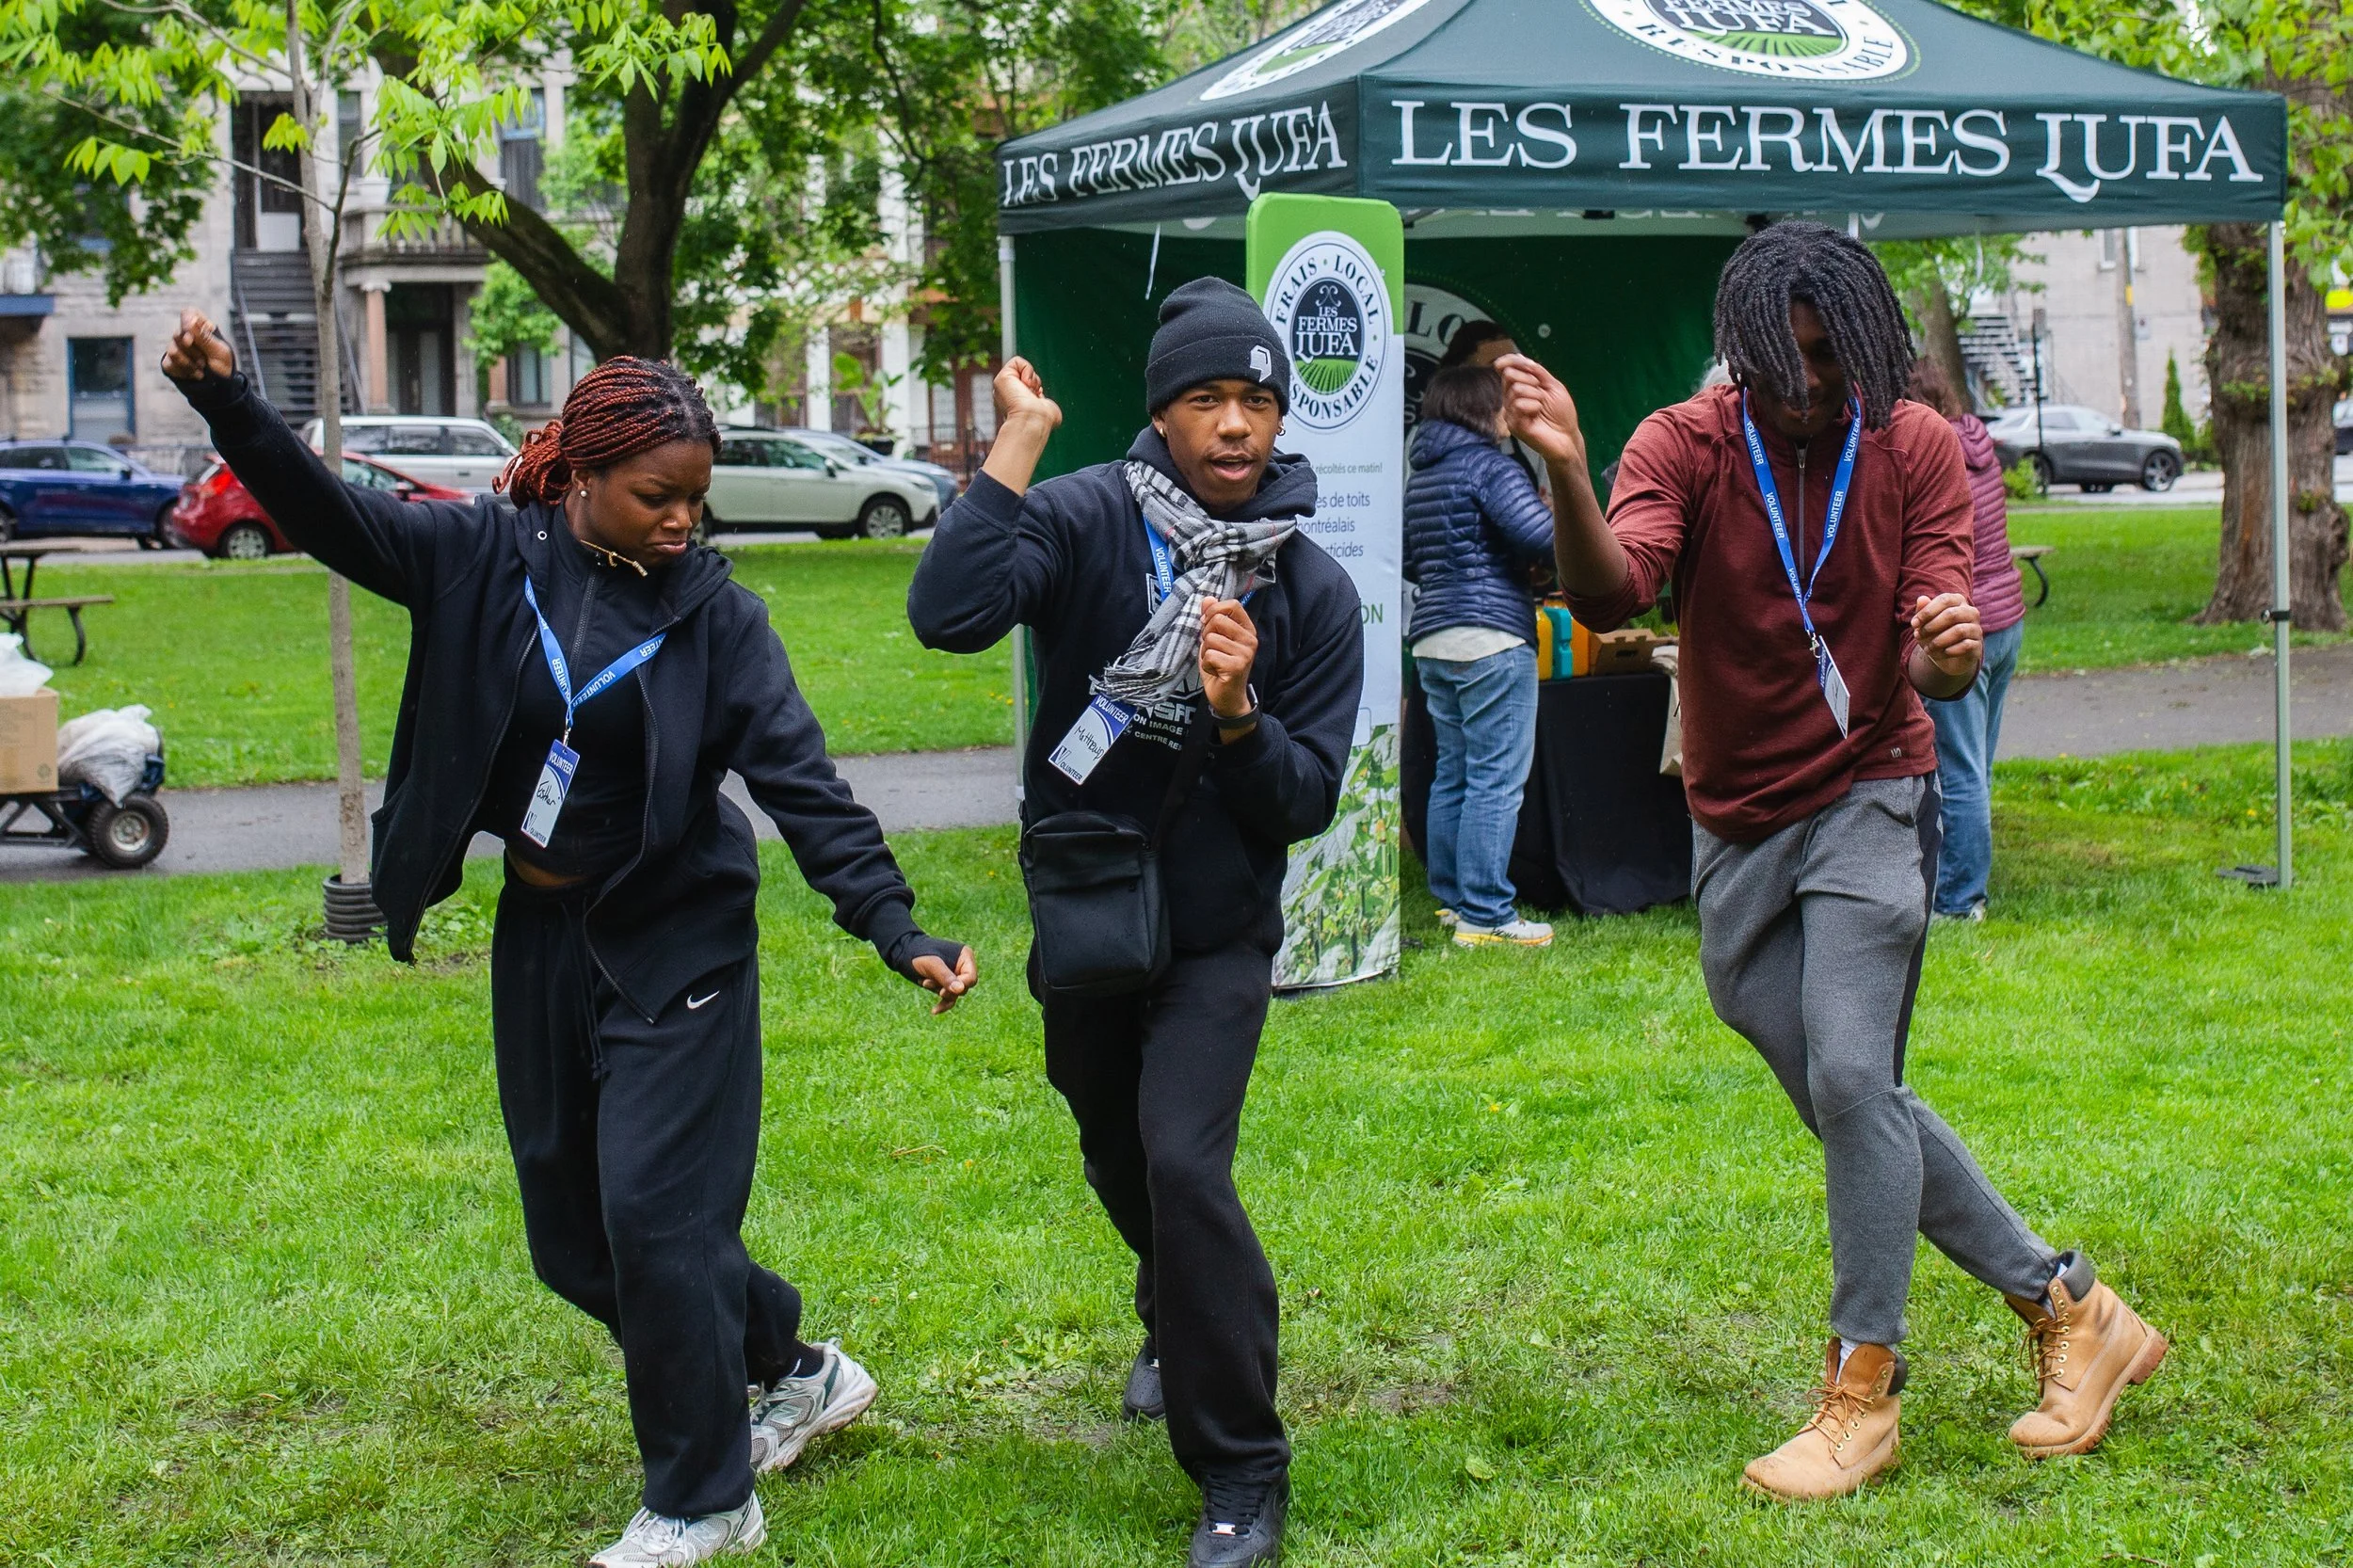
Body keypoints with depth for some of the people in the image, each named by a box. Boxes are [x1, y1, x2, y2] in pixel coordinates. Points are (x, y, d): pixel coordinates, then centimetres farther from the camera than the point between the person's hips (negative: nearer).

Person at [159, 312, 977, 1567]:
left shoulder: (713, 611, -10)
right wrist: (224, 400, -24)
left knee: (654, 1211, -10)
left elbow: (801, 781, -15)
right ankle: (793, 1371, 33)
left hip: (674, 944, -5)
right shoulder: (489, 560, -3)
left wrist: (895, 929, -25)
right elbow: (330, 515, -7)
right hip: (539, 941, 5)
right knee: (570, 1230, 12)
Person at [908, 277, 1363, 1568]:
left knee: (1183, 1165, -20)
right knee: (1118, 1161, 22)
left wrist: (1237, 716, -30)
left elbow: (1306, 802, -11)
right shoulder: (1090, 519, -14)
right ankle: (1178, 1327, 56)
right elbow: (949, 614, -33)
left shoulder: (1312, 591, -10)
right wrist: (1017, 444, -31)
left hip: (1215, 937, -2)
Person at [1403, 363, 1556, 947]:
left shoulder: (1419, 477, 16)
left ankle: (1452, 897, 21)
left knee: (1453, 773, 16)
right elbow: (1542, 536, -20)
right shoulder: (1489, 466, -9)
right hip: (1491, 636, -9)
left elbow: (1410, 564, 22)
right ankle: (1484, 915, -8)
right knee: (1498, 779, -6)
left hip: (1431, 638, 9)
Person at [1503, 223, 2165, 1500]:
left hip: (1867, 799, -2)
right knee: (1852, 1106, 5)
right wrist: (1567, 478, -45)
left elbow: (1935, 666, -11)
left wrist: (1950, 654, -36)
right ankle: (2064, 1307, 20)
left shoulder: (1916, 449, -6)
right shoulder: (1685, 445, -8)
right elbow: (1609, 596, -26)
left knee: (1852, 1079, -18)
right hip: (1736, 829, 2)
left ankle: (1863, 1387, -6)